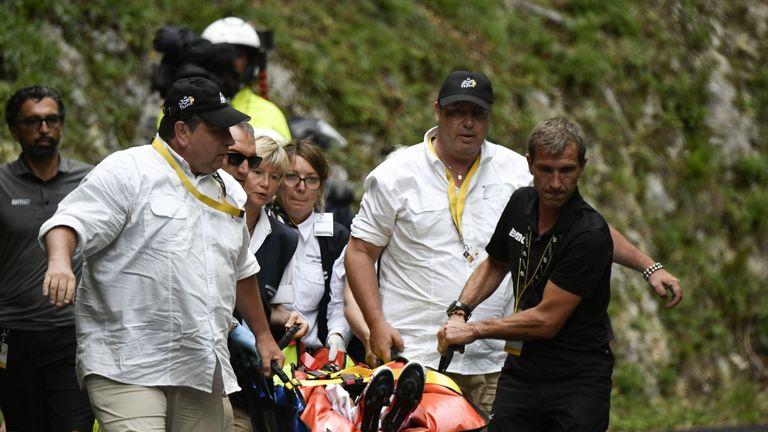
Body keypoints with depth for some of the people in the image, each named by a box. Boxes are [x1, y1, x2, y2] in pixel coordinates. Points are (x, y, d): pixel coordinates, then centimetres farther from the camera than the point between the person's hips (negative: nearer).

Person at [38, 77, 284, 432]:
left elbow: (240, 271, 31)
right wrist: (59, 262, -34)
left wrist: (263, 336, 34)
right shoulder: (127, 172, -3)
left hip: (201, 371, 7)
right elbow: (72, 220, -13)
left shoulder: (229, 191, 20)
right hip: (126, 366, -7)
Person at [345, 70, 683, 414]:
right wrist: (377, 325, -6)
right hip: (415, 357, -2)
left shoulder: (515, 171, 7)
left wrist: (649, 267, 7)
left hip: (492, 360, 2)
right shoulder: (396, 176, 2)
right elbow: (360, 252, 5)